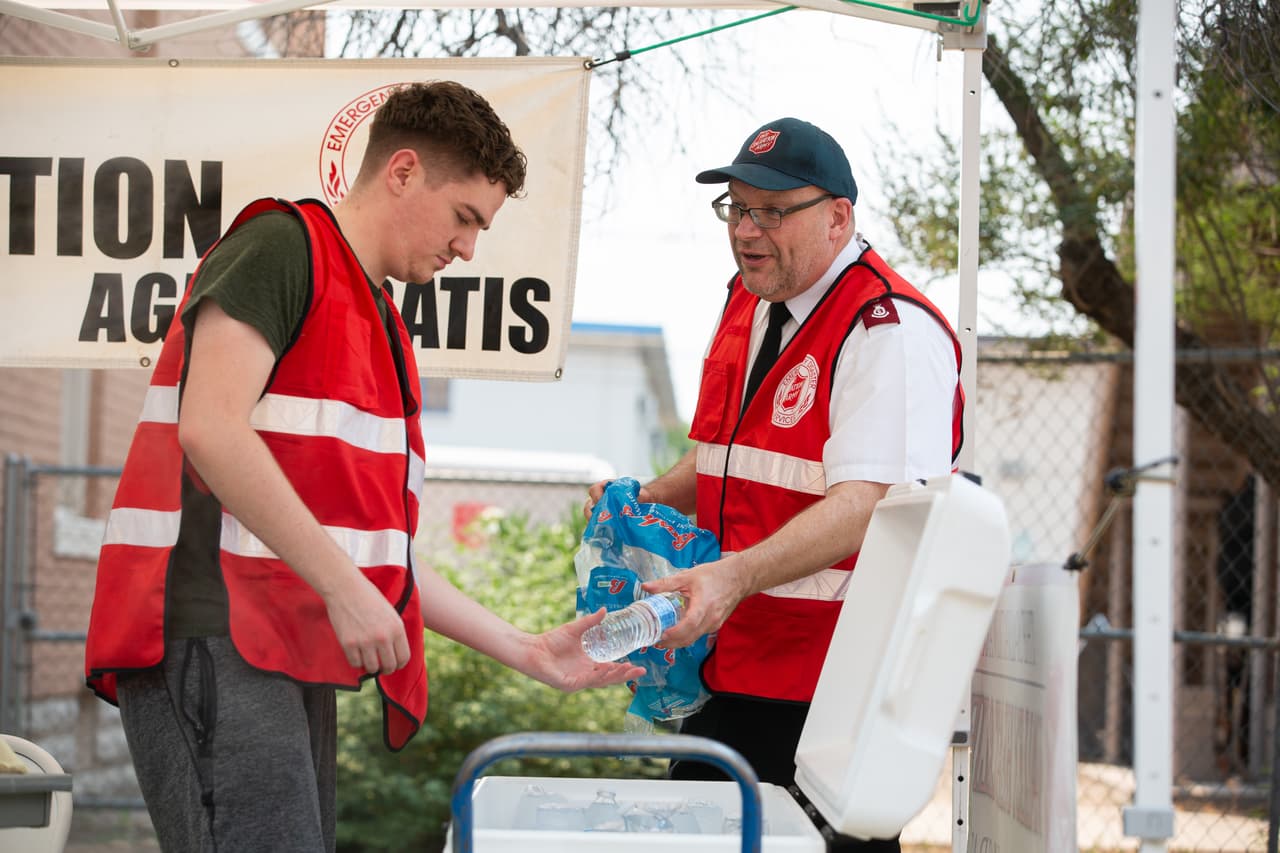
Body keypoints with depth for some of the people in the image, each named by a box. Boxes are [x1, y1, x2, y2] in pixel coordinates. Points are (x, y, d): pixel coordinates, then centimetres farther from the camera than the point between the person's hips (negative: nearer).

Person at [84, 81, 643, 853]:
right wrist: (344, 588, -18)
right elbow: (209, 428, -16)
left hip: (295, 658, 9)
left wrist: (526, 651, 21)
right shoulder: (282, 245, -2)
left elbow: (381, 553, 25)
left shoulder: (382, 329, 25)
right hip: (212, 642, -9)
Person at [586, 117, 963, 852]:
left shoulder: (889, 331, -15)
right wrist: (648, 502, 9)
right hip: (736, 666, 9)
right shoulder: (750, 305, 15)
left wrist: (736, 576, -38)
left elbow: (867, 501, -27)